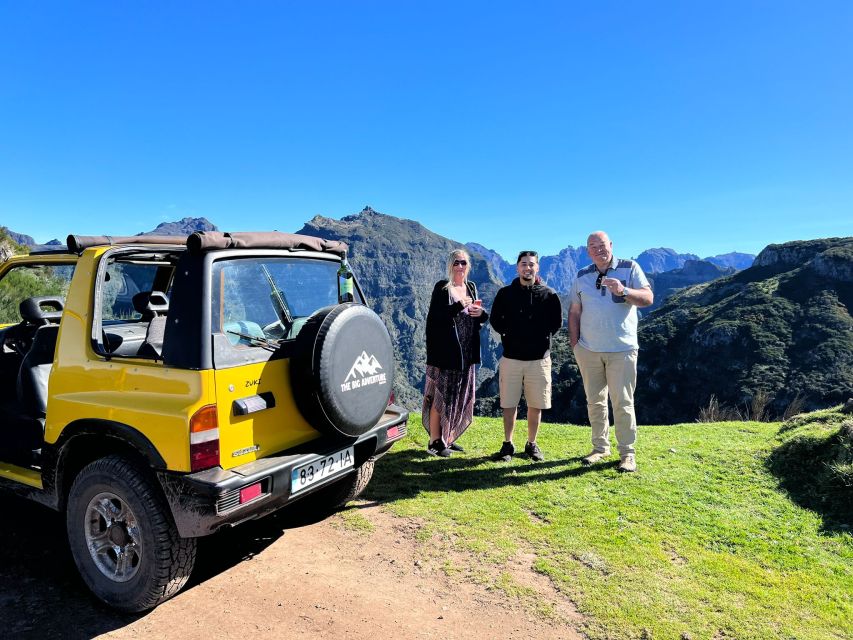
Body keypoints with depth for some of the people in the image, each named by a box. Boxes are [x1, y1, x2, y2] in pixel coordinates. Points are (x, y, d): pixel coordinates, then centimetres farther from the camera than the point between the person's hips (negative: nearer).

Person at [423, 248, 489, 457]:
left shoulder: (471, 287, 12)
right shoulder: (442, 287, -6)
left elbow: (481, 317, 16)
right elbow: (434, 316, -17)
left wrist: (481, 313, -7)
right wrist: (458, 306, -24)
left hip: (466, 353, 7)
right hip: (444, 352, -6)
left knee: (460, 397, 11)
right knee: (440, 396, -2)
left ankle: (448, 439, 23)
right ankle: (435, 441, 8)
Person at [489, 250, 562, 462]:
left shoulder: (548, 294, 2)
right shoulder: (505, 293, 4)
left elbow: (557, 322, 7)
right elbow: (495, 320, 10)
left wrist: (541, 336, 0)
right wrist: (510, 334, 1)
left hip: (539, 359, 0)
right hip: (511, 357, 0)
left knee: (535, 405, 7)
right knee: (509, 404, 5)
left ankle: (531, 444, 23)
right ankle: (507, 445, 19)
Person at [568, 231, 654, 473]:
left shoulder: (630, 268, 0)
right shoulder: (582, 276, 9)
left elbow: (648, 299, -9)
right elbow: (574, 312, 10)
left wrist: (623, 291, -27)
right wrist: (575, 345, 3)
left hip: (622, 349, -3)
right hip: (589, 350, 3)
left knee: (623, 402, -2)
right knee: (595, 401, 9)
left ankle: (627, 453, 7)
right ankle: (600, 447, 21)